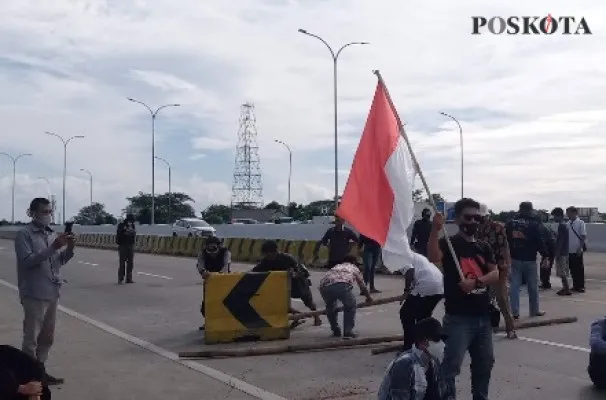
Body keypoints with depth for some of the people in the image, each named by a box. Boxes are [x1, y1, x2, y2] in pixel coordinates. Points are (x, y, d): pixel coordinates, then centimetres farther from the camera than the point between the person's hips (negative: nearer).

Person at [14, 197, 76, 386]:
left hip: (52, 292, 7)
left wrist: (69, 249, -5)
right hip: (34, 294, -7)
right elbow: (27, 261, -17)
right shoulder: (24, 234, -8)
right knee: (31, 338, -3)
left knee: (47, 337, 14)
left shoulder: (52, 234, 12)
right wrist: (53, 247, -23)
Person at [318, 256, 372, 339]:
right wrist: (368, 297, 65)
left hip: (325, 286, 3)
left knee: (330, 307, 32)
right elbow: (362, 286, 46)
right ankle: (348, 331, 16)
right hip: (342, 285, -3)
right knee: (350, 307, 24)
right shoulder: (354, 268, 35)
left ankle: (335, 331, 32)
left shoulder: (336, 266, 43)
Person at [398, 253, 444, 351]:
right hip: (440, 287, 9)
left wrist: (407, 290, -3)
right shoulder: (415, 256, 33)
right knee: (423, 316, 26)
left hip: (426, 287, -9)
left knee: (406, 314, 8)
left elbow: (410, 271, -13)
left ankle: (409, 347, 8)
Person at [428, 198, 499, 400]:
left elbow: (495, 274, 2)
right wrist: (435, 229, -41)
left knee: (485, 362, 20)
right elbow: (433, 257, -28)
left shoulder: (484, 247, 12)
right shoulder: (449, 243, -6)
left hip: (483, 316, 7)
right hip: (458, 317, -6)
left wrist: (476, 282, -17)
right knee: (451, 365, -11)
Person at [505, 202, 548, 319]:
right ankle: (534, 310, 19)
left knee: (514, 286, 3)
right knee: (533, 286, 10)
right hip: (529, 260, -3)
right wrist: (545, 256, -2)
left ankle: (515, 312, 0)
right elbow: (540, 241, -9)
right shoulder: (534, 224, -8)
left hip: (514, 259, 3)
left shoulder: (510, 223, 4)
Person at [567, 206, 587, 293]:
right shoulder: (568, 223, 7)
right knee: (572, 269, 10)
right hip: (569, 250, 5)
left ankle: (581, 286, 8)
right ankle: (575, 285, 19)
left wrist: (580, 248, -16)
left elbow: (583, 237, -9)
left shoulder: (580, 223, -7)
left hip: (577, 251, -5)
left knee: (579, 269, 2)